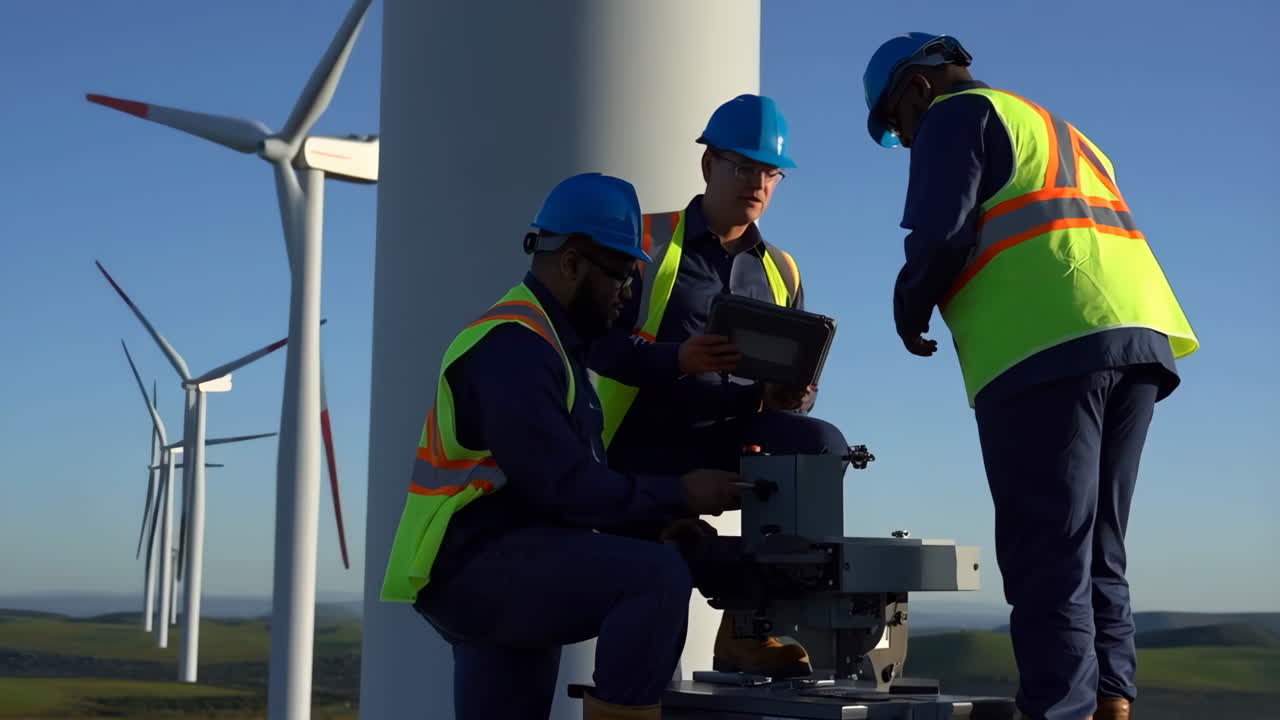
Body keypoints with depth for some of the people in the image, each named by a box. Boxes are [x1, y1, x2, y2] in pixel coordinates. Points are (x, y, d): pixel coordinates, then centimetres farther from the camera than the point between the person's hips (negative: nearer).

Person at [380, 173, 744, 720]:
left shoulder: (552, 343, 19)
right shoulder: (513, 347, -15)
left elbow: (582, 478, 17)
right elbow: (564, 487, -22)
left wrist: (662, 521, 3)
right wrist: (679, 495, -15)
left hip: (497, 571, 11)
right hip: (479, 566, -11)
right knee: (658, 577, -28)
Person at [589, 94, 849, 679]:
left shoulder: (781, 272, 16)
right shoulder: (647, 242, 2)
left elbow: (791, 385, 13)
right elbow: (601, 342, -10)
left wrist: (791, 396, -12)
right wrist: (680, 358, -28)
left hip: (735, 436, 3)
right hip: (646, 443, -3)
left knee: (820, 447, -26)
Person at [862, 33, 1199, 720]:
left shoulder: (957, 114, 8)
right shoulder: (1057, 131, 34)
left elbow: (941, 233, -5)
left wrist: (910, 313, 10)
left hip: (1047, 350, -8)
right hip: (1139, 337, 8)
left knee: (1047, 554, -9)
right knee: (1097, 552, 10)